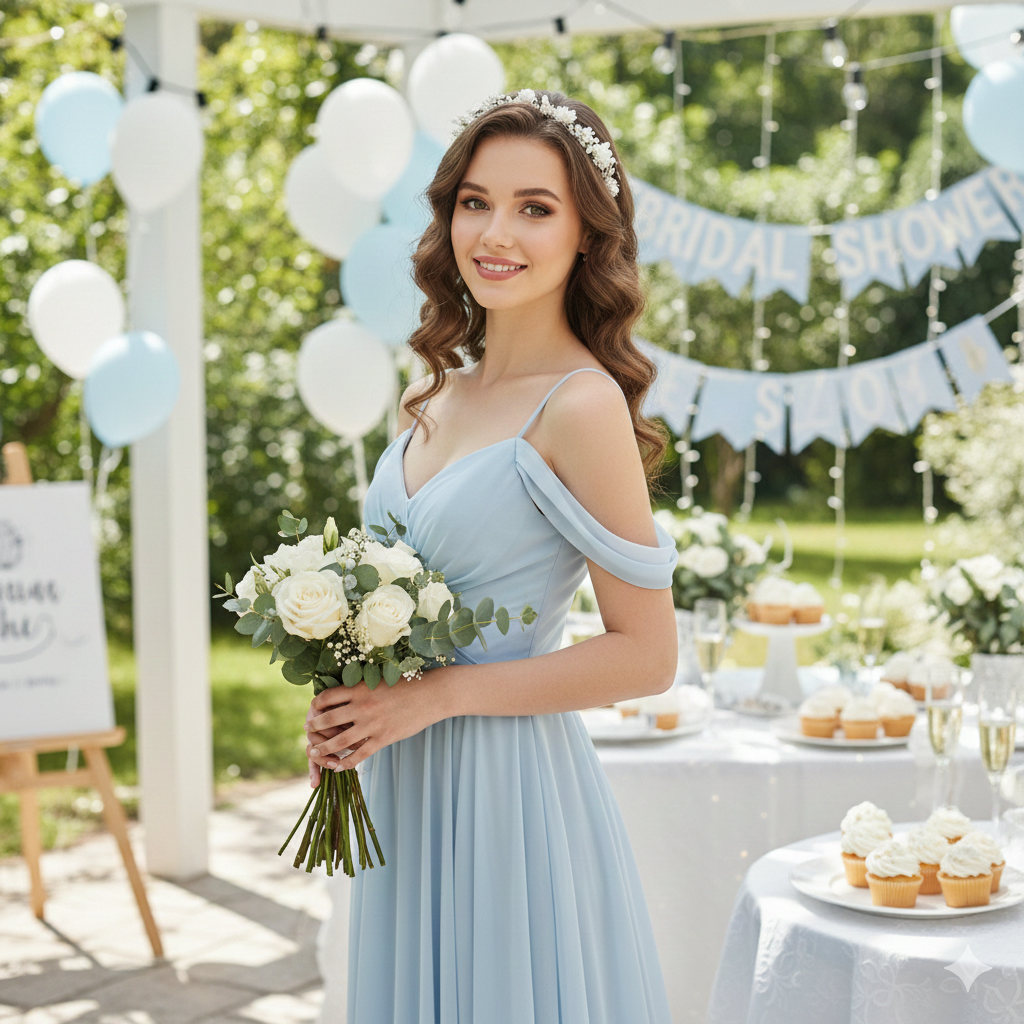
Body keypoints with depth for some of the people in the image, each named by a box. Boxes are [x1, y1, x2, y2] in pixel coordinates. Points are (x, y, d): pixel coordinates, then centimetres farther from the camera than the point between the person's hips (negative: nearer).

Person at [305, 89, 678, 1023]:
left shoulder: (581, 405, -16)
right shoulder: (443, 393, 7)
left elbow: (645, 655, -16)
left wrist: (434, 696, -16)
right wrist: (347, 709, 1)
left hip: (506, 788, -7)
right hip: (406, 787, 7)